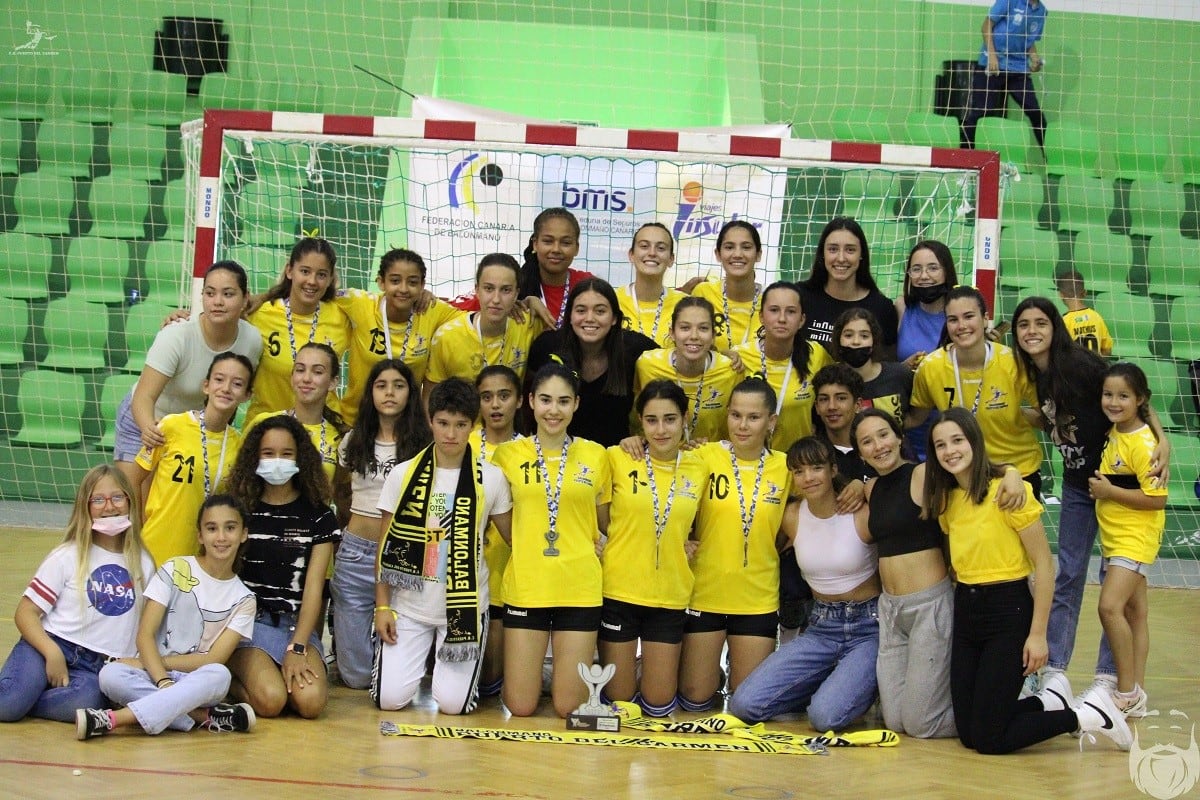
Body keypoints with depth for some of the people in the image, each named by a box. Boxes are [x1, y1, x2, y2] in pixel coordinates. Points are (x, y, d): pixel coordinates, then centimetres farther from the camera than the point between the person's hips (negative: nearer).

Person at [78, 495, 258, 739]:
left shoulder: (243, 599, 5)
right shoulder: (175, 570, 2)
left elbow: (214, 659, -4)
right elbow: (145, 635, -6)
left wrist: (161, 662, -12)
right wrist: (163, 682, -22)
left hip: (197, 683, 1)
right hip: (153, 673, 0)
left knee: (219, 675, -35)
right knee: (111, 674, -33)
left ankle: (114, 718, -40)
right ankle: (206, 716, -31)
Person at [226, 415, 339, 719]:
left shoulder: (318, 516, 6)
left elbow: (313, 587, 0)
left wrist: (297, 648, -12)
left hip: (296, 625, 1)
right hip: (247, 621, -1)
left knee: (310, 702, -26)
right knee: (270, 700, -28)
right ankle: (232, 679, 5)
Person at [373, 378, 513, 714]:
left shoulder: (491, 479, -4)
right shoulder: (403, 475, -2)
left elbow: (514, 537, 6)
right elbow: (386, 547, 2)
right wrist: (382, 606, -2)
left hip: (466, 607, -1)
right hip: (408, 605, 1)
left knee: (453, 703, -8)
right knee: (390, 699, -6)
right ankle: (416, 657, 26)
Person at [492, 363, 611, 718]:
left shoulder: (595, 456, 4)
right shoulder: (508, 454, 3)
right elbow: (498, 518, 11)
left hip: (580, 590, 0)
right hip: (524, 587, 0)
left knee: (569, 707, 1)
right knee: (520, 706, 2)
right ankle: (532, 669, 33)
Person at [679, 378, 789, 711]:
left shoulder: (785, 467, -2)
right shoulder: (706, 456, -8)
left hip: (758, 599, 1)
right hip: (704, 593, -1)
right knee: (694, 700, 8)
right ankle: (712, 676, 39)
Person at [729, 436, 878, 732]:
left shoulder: (863, 514, -11)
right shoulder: (791, 517, 0)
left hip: (868, 629, -4)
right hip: (820, 630, 5)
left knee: (825, 717, -27)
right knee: (744, 705, -10)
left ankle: (857, 687, 8)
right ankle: (830, 686, 13)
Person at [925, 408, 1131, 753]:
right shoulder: (945, 499, 6)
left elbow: (1043, 564, -13)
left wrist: (1038, 634, -15)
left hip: (1008, 612, -7)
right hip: (965, 612, 7)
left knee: (988, 740, -7)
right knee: (968, 734, 5)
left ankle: (1091, 714, 9)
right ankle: (1053, 704, 26)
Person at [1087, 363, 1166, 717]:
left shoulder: (1143, 443, -19)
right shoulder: (1114, 433, 6)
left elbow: (1157, 499, -21)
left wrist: (1110, 491, -19)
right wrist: (1101, 486, 4)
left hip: (1135, 538, -9)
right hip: (1114, 537, 9)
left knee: (1110, 606, -17)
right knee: (1133, 612, 13)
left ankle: (1127, 693, -6)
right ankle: (1135, 694, 19)